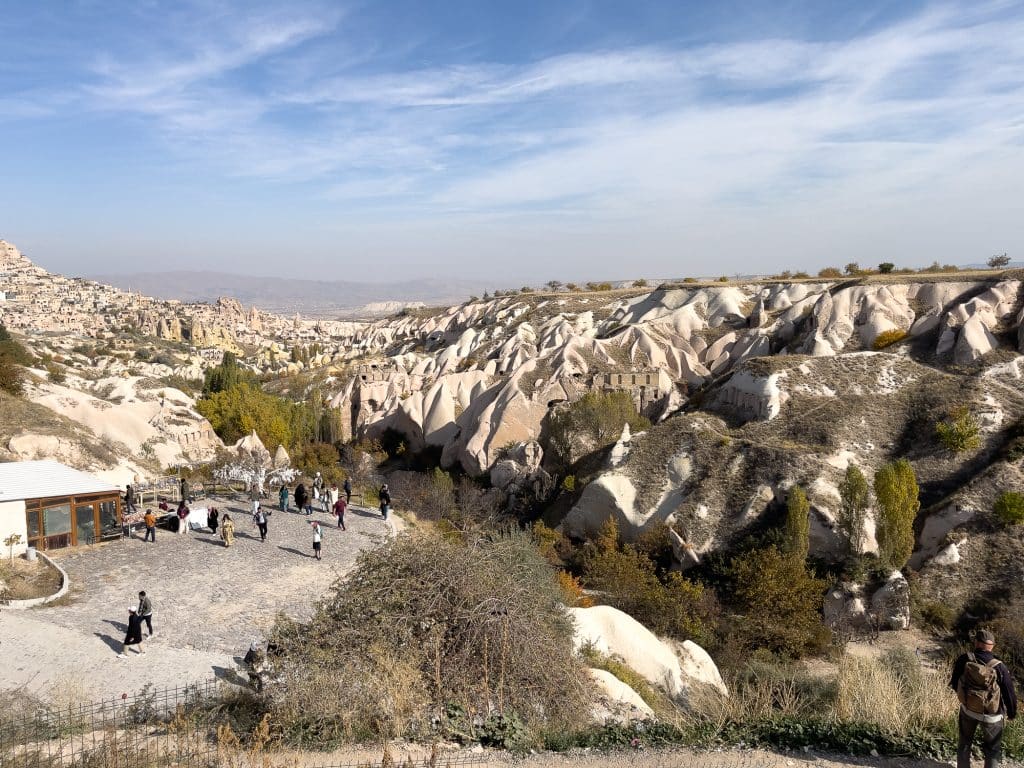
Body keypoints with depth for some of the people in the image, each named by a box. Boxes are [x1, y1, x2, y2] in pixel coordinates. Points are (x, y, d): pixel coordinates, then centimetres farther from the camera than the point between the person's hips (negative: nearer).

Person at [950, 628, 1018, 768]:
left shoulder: (964, 660, -17)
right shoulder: (999, 667, -24)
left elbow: (954, 683, -3)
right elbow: (1009, 693, -11)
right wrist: (1012, 713, 9)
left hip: (968, 709, 2)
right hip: (991, 715, -2)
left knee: (964, 743, 21)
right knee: (992, 749, 18)